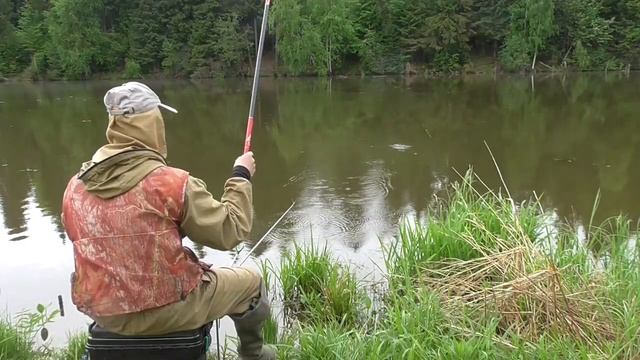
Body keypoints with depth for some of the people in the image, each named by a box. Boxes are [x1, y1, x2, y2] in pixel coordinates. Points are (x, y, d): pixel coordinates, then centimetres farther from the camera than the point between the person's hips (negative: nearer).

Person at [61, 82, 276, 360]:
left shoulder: (75, 187, -4)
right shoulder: (171, 182, -22)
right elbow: (230, 231, -13)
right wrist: (241, 176, 0)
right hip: (166, 309, -6)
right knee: (250, 283, 18)